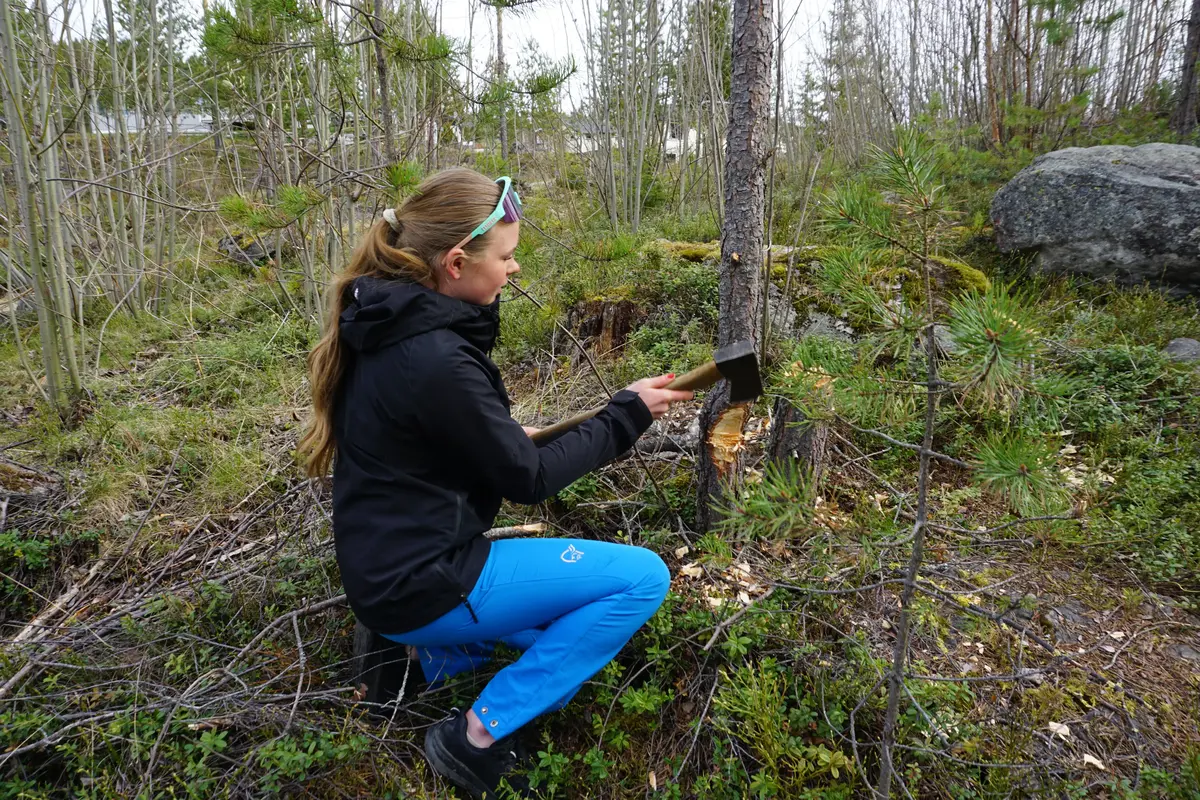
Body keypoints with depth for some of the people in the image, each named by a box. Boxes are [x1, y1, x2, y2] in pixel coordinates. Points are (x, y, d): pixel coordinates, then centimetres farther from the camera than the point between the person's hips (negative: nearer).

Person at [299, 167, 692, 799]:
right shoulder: (434, 359, -28)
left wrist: (507, 437, 7)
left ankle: (442, 653, 16)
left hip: (392, 566, 9)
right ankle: (478, 735, -5)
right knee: (643, 577, -11)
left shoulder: (394, 324, 1)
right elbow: (528, 480, -17)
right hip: (421, 584, -9)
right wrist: (627, 414, -9)